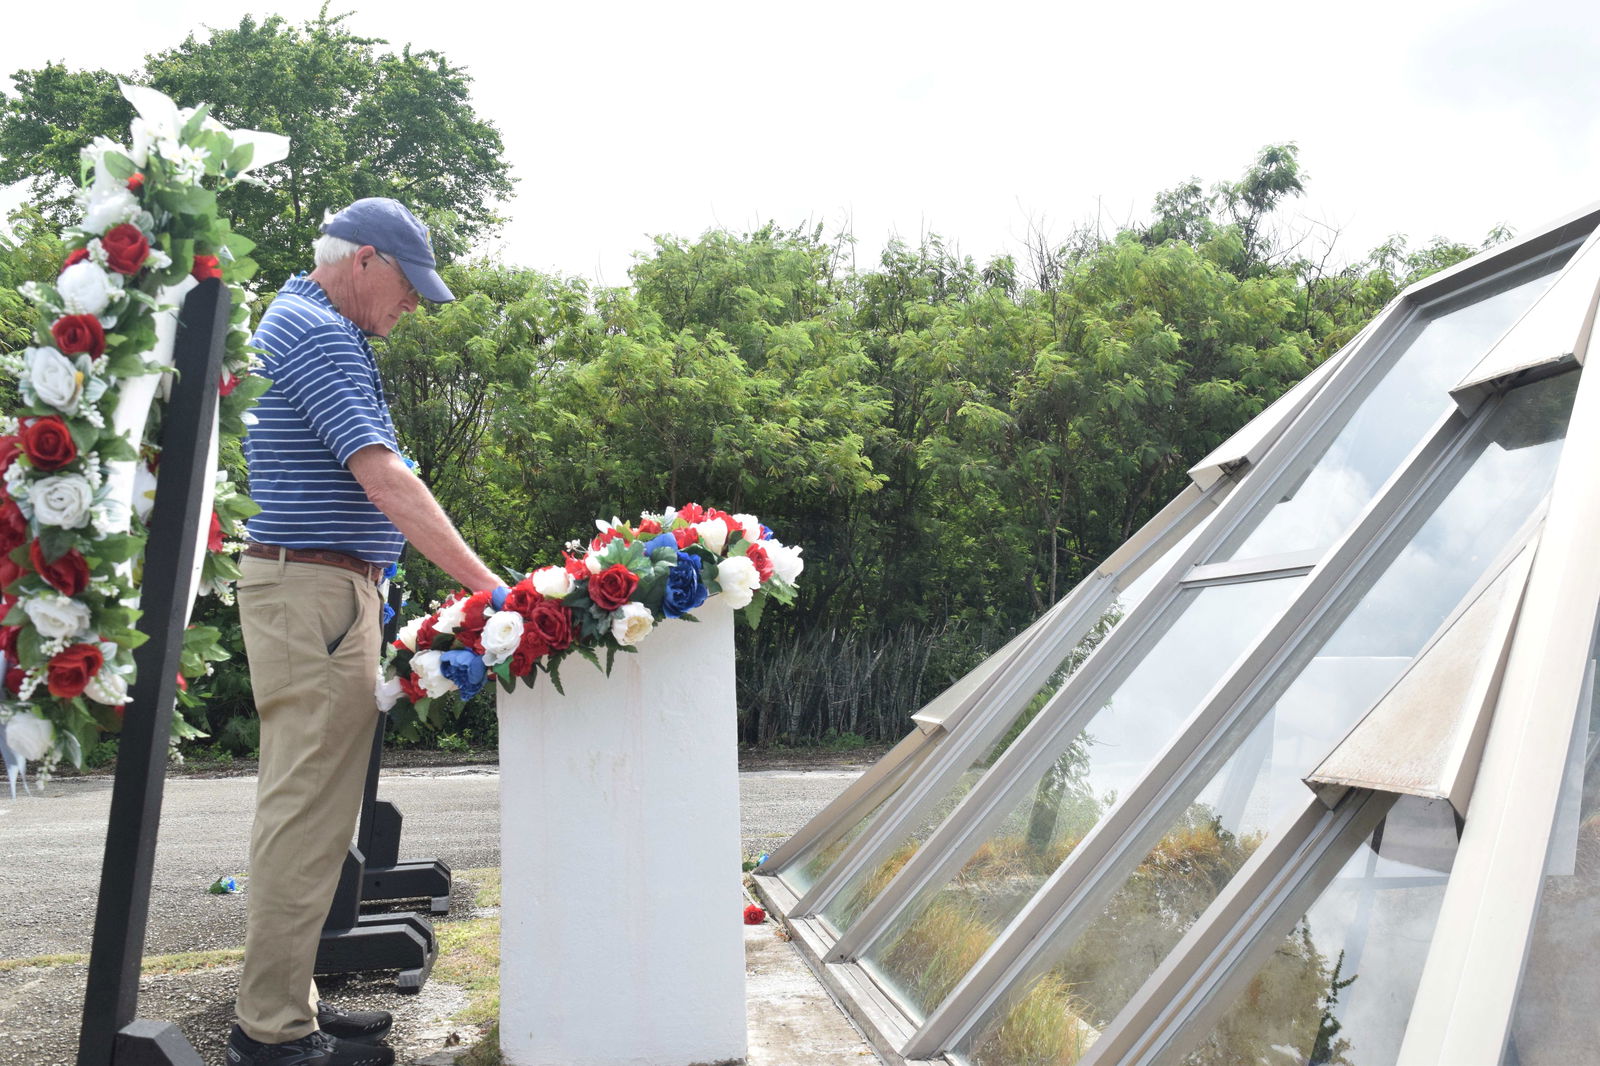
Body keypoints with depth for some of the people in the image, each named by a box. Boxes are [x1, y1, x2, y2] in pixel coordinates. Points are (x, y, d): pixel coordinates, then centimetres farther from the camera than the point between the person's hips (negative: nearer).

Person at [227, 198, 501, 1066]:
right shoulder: (320, 334, -13)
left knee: (304, 802, 12)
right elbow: (383, 479, -22)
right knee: (308, 808, -7)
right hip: (314, 592, -11)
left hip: (317, 587, 11)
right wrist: (484, 582, -24)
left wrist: (365, 585, 23)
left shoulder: (296, 323, 21)